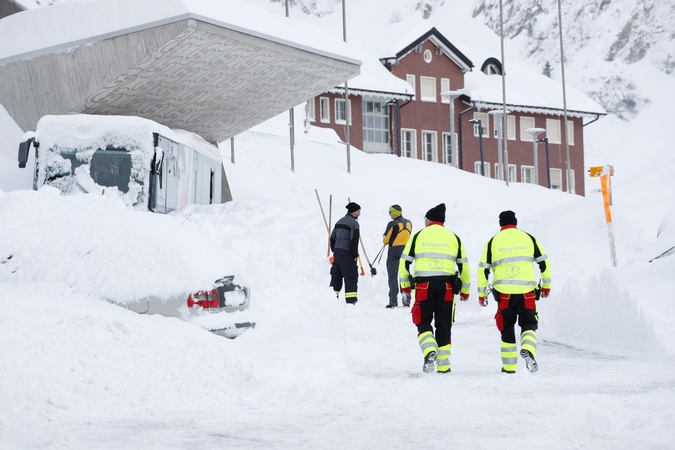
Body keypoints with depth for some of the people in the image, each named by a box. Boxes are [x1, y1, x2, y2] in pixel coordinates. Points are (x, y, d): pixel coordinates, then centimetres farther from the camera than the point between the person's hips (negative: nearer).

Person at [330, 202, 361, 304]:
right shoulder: (353, 223, -9)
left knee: (336, 276, 12)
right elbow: (354, 240, -15)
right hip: (347, 253, -8)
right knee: (351, 276, -5)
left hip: (337, 252, 8)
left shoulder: (339, 222, 17)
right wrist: (355, 254, -10)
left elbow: (332, 238, 19)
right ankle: (351, 300, -10)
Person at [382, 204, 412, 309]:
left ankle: (393, 302, -5)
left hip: (394, 252, -5)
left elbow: (385, 241, -7)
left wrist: (384, 238, 13)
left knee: (393, 277, 0)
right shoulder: (408, 223, 6)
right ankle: (406, 301, 8)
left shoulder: (393, 224, -12)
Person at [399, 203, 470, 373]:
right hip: (446, 286, 2)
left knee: (423, 322, 8)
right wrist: (465, 289, 22)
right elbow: (464, 265, 13)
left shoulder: (419, 236, 7)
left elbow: (404, 261, 6)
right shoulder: (453, 237, 12)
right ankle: (443, 365, 8)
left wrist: (405, 284, 18)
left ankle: (430, 351, -18)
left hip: (424, 284, -2)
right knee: (443, 325, 9)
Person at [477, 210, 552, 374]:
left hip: (504, 293, 0)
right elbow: (544, 263, 9)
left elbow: (483, 269, 5)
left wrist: (482, 293, 13)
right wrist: (546, 285, 21)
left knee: (507, 328, 14)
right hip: (527, 292, 0)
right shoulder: (528, 238, 7)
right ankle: (528, 350, -21)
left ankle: (509, 366, 16)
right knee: (528, 324, 8)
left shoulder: (493, 241, 6)